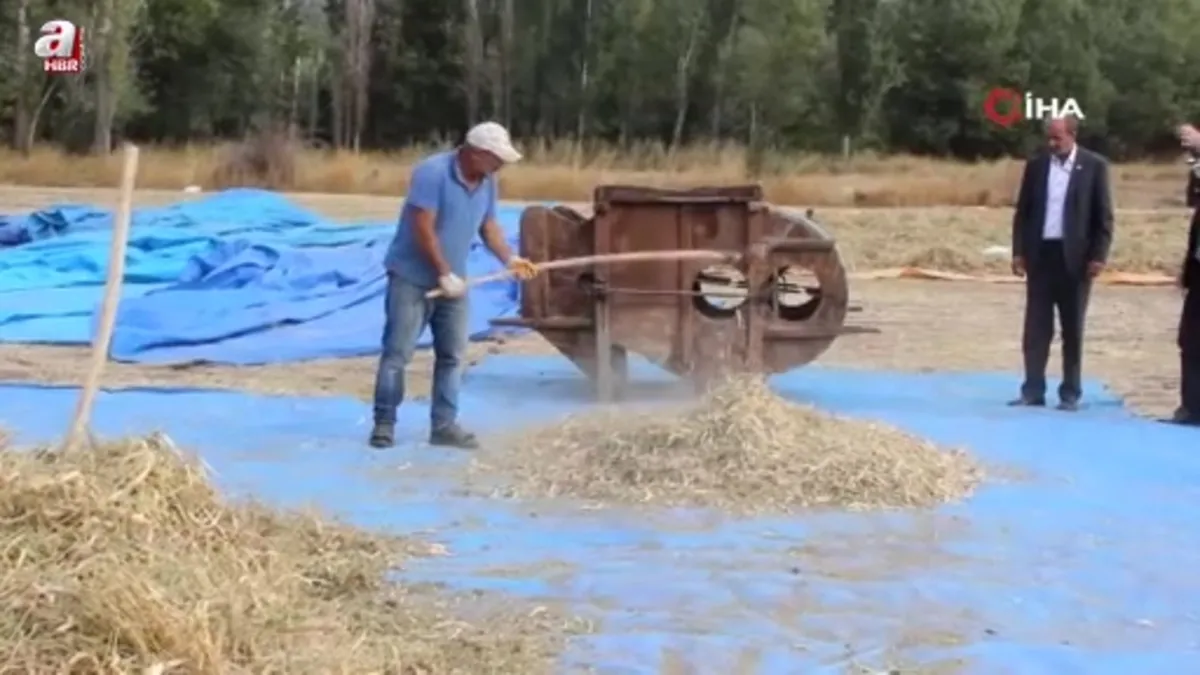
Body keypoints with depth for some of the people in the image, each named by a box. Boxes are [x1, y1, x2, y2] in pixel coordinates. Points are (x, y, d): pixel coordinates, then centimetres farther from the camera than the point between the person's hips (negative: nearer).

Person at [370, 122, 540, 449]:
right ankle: (383, 422, 4)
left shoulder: (486, 183, 3)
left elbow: (489, 226, 11)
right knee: (397, 352, -4)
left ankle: (444, 425, 12)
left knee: (452, 355, 6)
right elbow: (423, 229, -23)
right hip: (412, 278, -7)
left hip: (453, 281, 7)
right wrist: (444, 274, -21)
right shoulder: (432, 172, -20)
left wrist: (509, 258, -6)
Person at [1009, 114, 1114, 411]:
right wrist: (1018, 251, 1)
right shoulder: (1036, 165, 6)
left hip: (1074, 256, -3)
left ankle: (1070, 393, 10)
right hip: (1040, 253, 3)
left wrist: (1098, 256, -9)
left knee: (1072, 329, 4)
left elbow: (1104, 215, -3)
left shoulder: (1094, 165, -2)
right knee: (1036, 327, 2)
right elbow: (1023, 211, 8)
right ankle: (1033, 390, 6)